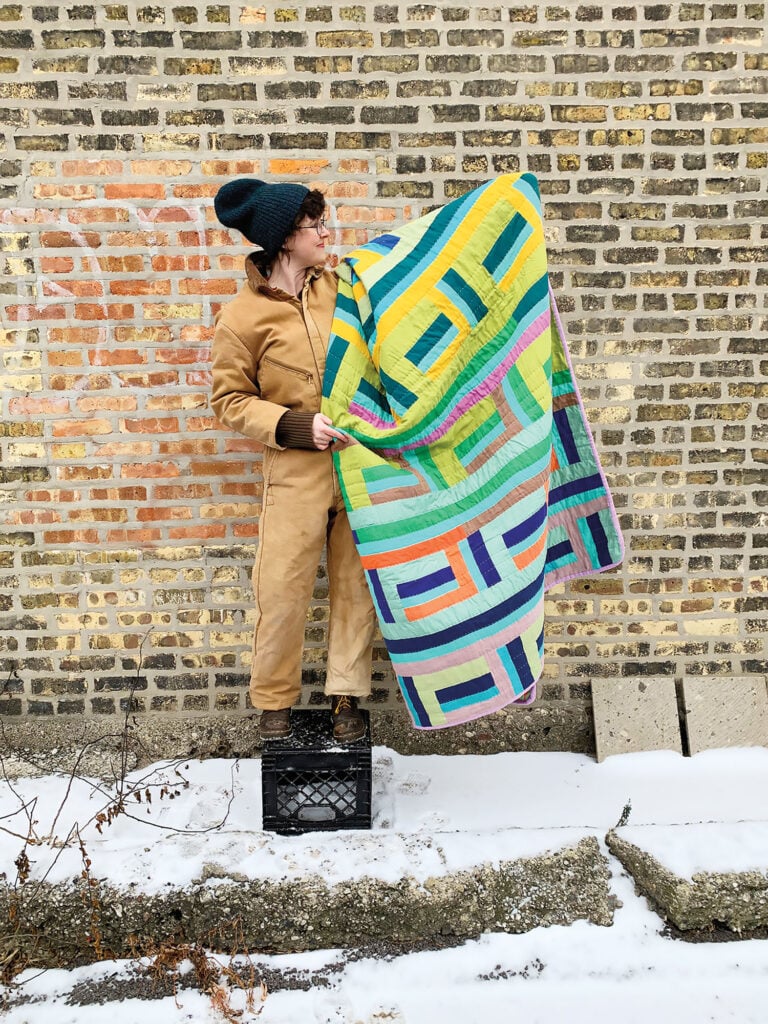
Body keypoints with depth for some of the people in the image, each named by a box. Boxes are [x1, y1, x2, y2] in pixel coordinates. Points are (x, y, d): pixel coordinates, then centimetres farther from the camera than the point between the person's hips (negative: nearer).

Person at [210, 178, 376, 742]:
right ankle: (275, 701, 24)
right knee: (282, 590, 2)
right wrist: (296, 425, -14)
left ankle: (347, 694, 27)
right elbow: (231, 400, -3)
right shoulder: (243, 316, -8)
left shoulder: (340, 285, 5)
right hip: (295, 469, -4)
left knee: (356, 584, 10)